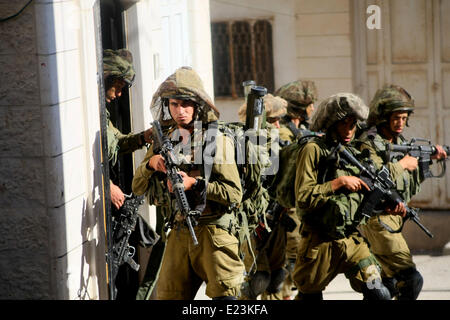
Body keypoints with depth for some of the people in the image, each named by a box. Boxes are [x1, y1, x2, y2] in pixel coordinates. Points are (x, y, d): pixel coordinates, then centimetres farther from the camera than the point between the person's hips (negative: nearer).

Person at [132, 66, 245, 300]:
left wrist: (194, 183, -19)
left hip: (213, 233, -5)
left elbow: (234, 194, -11)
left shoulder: (217, 139, -6)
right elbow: (137, 188, 11)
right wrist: (150, 164, -8)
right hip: (178, 234, 5)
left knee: (224, 295, -9)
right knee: (168, 295, 7)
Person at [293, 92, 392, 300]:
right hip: (319, 243, -5)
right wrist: (340, 182, -18)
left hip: (352, 240, 5)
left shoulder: (353, 154, 12)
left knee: (378, 294, -10)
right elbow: (303, 197, -16)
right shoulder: (314, 150, -7)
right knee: (309, 297, 10)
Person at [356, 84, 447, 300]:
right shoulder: (368, 143, -12)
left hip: (393, 216, 10)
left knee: (389, 282, 16)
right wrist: (402, 164, -18)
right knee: (411, 279, -17)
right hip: (377, 219, -9)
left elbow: (412, 186, 23)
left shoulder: (399, 143, 14)